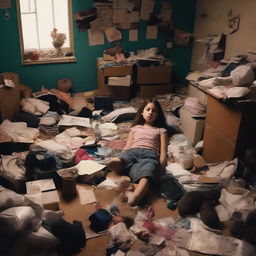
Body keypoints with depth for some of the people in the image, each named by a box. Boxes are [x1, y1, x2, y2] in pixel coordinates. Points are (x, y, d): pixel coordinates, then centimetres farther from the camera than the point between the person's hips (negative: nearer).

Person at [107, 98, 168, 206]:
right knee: (112, 163, -36)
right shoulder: (135, 128, 35)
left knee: (146, 174, -42)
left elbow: (163, 152, 15)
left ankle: (135, 196, -69)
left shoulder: (161, 130, 29)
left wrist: (159, 167, -7)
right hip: (132, 152, 2)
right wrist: (121, 159, -1)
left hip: (150, 154, -2)